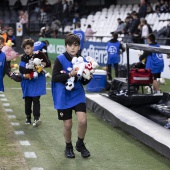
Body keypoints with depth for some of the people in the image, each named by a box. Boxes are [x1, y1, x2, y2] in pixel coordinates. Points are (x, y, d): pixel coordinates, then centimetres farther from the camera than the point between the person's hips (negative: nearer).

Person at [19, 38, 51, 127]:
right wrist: (24, 75, -22)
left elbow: (48, 64, -2)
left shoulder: (39, 54, -8)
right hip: (27, 82, 3)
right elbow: (21, 69, -4)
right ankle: (28, 116, 26)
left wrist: (42, 64, -21)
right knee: (27, 100, 10)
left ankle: (37, 118, -7)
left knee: (36, 99, -10)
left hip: (38, 81, -3)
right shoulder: (23, 57, 0)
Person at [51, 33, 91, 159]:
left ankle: (80, 144, 13)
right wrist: (70, 74, -26)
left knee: (83, 120, -13)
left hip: (78, 95, 2)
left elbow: (83, 82, 6)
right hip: (64, 97, -2)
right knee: (68, 124, 5)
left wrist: (87, 78, -15)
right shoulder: (60, 59, -11)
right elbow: (55, 77, -17)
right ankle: (69, 147, 30)